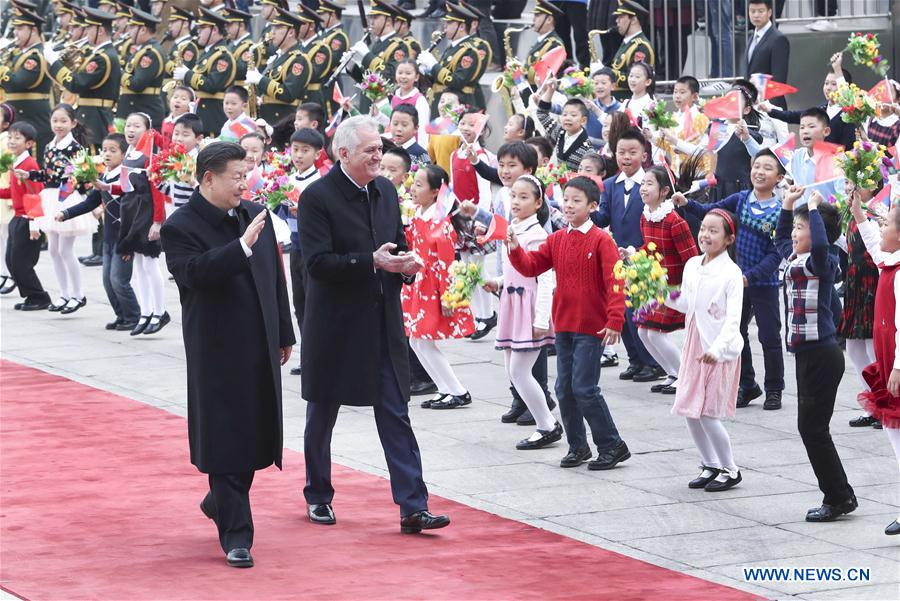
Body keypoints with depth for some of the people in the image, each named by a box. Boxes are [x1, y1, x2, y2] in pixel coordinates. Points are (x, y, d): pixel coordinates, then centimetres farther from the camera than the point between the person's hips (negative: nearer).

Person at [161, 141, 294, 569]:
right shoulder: (180, 228, -9)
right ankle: (235, 534, 0)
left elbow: (275, 277, 16)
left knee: (256, 433, 14)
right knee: (225, 437, -4)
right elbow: (195, 273, -27)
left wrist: (284, 335, 17)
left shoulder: (255, 216, 10)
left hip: (259, 349, 7)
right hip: (217, 353, -7)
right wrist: (243, 246, -31)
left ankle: (220, 502, 36)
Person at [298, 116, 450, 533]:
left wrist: (405, 262, -4)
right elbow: (318, 263, -19)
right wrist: (372, 262, -24)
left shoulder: (385, 191, 9)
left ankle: (413, 507, -3)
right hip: (335, 325, -5)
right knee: (322, 417, 10)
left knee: (396, 416, -1)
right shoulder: (317, 198, -12)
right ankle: (318, 496, 28)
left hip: (383, 325, 5)